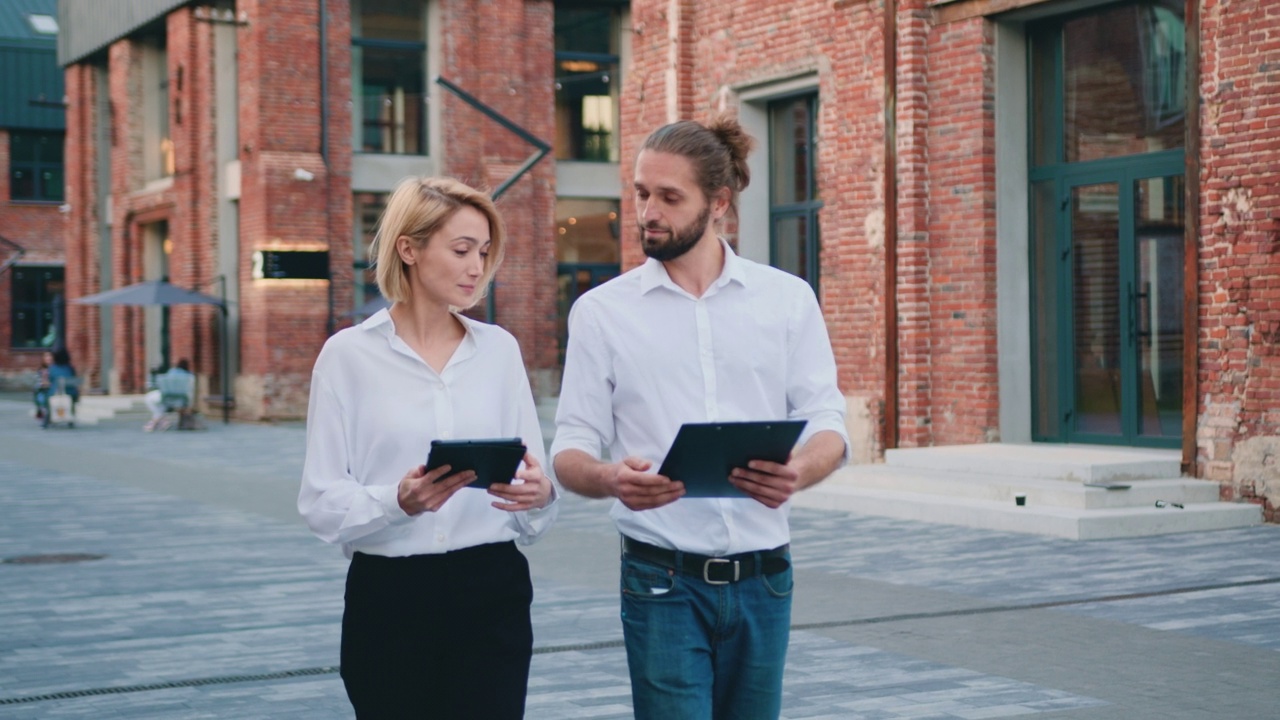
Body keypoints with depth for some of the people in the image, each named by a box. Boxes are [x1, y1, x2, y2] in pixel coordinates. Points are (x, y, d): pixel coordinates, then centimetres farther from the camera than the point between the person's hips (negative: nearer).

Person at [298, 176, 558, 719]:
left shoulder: (500, 349, 7)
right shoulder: (349, 354, -2)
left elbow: (536, 480, 6)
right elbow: (321, 503, -7)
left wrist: (539, 495, -16)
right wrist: (398, 502, -25)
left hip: (491, 594, 2)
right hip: (389, 598, -2)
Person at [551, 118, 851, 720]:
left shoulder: (788, 299, 5)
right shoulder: (602, 311, 2)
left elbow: (827, 423, 2)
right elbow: (570, 452, 0)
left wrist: (798, 472, -22)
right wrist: (611, 479, -24)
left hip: (762, 578, 2)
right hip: (663, 580, -2)